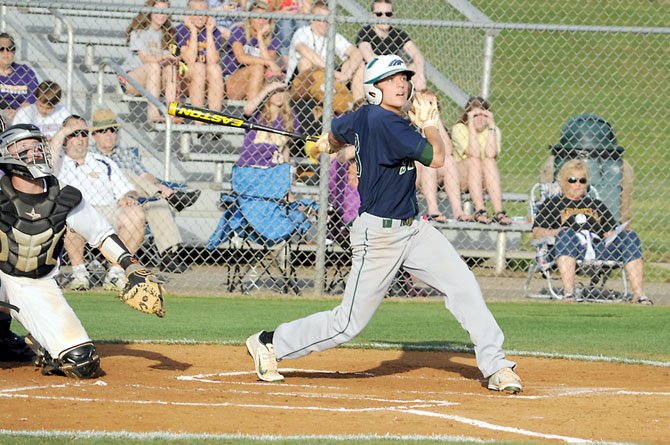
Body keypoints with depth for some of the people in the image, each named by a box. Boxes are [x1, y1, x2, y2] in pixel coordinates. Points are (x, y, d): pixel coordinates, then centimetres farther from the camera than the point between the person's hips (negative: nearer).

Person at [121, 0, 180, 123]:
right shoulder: (138, 32, -3)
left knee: (170, 67, -24)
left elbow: (170, 58, 1)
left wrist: (174, 59, -23)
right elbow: (145, 59, -17)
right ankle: (153, 113, -46)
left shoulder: (166, 34, 14)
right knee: (154, 66, -32)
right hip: (130, 79, -4)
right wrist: (164, 57, -33)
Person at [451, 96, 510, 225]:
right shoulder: (459, 129, -7)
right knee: (474, 160, -29)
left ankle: (498, 211, -40)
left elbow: (490, 154, -20)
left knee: (489, 161, -27)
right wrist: (471, 125, -22)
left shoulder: (494, 131, 2)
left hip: (483, 181, 2)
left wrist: (491, 125, -17)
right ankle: (479, 210, -42)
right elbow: (473, 153, -23)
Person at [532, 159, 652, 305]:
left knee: (630, 237, -19)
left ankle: (639, 295, -32)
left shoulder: (597, 206, 34)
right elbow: (536, 232, 9)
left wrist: (622, 233, 0)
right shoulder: (552, 204, 23)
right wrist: (555, 232, -12)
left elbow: (610, 233, 23)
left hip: (598, 250, 3)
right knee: (566, 234, -37)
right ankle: (568, 293, -50)